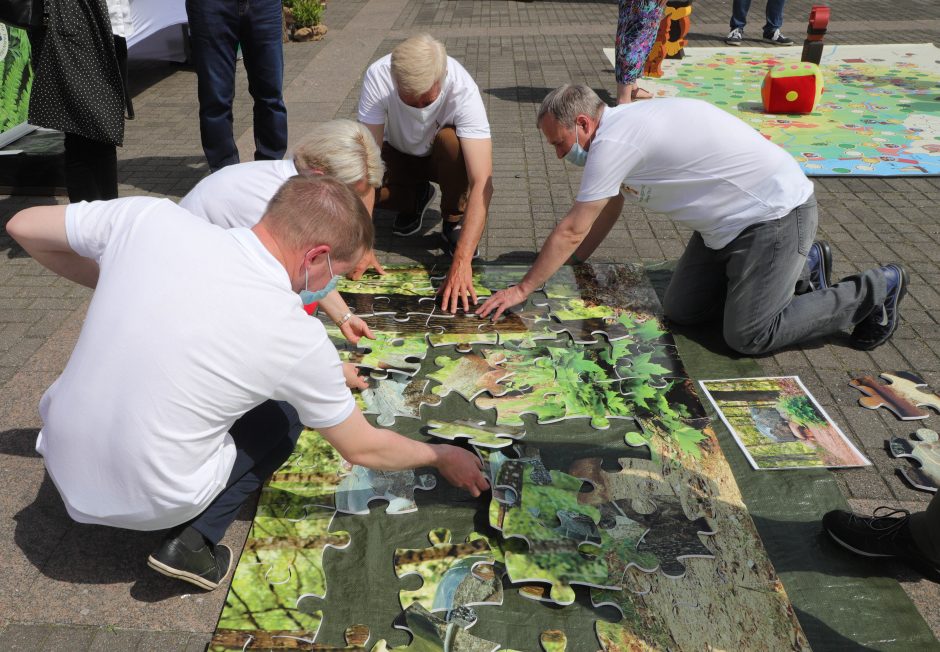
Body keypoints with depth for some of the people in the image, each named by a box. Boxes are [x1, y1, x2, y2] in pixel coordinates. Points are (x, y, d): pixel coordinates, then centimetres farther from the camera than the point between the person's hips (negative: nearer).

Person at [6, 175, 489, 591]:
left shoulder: (151, 216, -14)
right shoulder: (298, 336, -20)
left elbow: (24, 227, 1)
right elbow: (362, 449, -6)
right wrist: (443, 458, 11)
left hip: (58, 458, 5)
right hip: (148, 504, -5)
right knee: (284, 417, 18)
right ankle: (195, 539, 2)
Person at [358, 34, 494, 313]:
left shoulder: (463, 89, -36)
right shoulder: (377, 77, -31)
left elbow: (482, 183, -43)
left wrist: (461, 262, -51)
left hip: (443, 158, -2)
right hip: (398, 155, 2)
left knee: (450, 140, -37)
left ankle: (454, 223, -10)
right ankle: (416, 198, 6)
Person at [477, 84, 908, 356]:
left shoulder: (613, 140, -23)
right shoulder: (621, 126, 7)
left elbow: (573, 229, -19)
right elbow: (609, 209, 19)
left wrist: (523, 289, -10)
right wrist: (571, 264, 19)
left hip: (776, 213, -10)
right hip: (731, 221, 10)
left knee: (747, 337, -11)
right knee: (680, 310, 7)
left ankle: (873, 290, 7)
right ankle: (801, 266, 21)